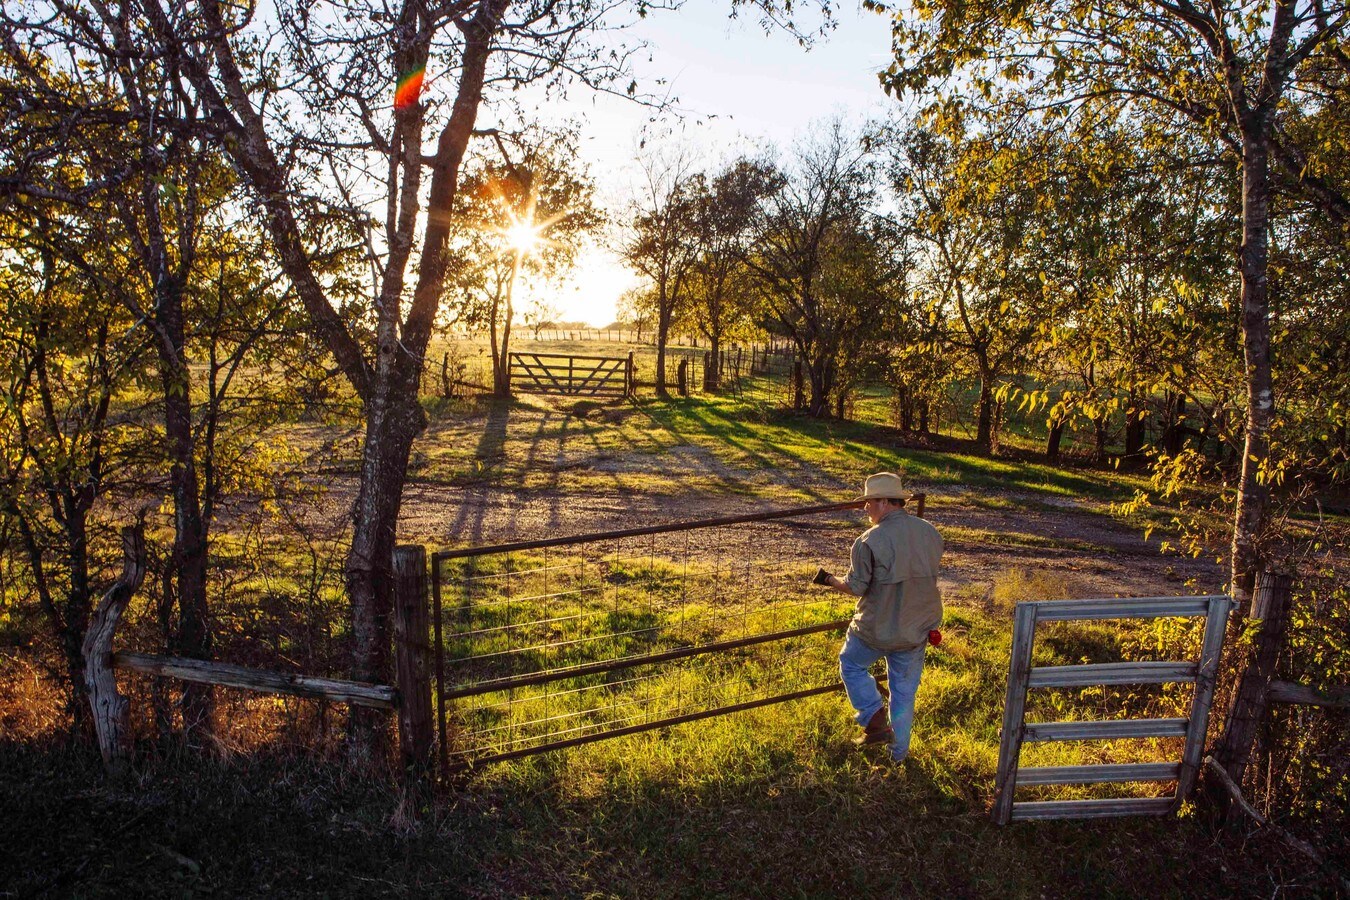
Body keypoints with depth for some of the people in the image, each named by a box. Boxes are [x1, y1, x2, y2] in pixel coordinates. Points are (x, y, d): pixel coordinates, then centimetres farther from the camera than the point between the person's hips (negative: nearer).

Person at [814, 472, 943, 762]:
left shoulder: (870, 541, -22)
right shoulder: (931, 533, -4)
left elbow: (855, 588, -16)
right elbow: (928, 576, 9)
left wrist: (829, 580, 2)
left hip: (877, 629, -5)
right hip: (918, 629, 5)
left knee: (851, 664, 23)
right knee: (905, 689, 20)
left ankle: (875, 721, 12)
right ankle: (899, 751, 32)